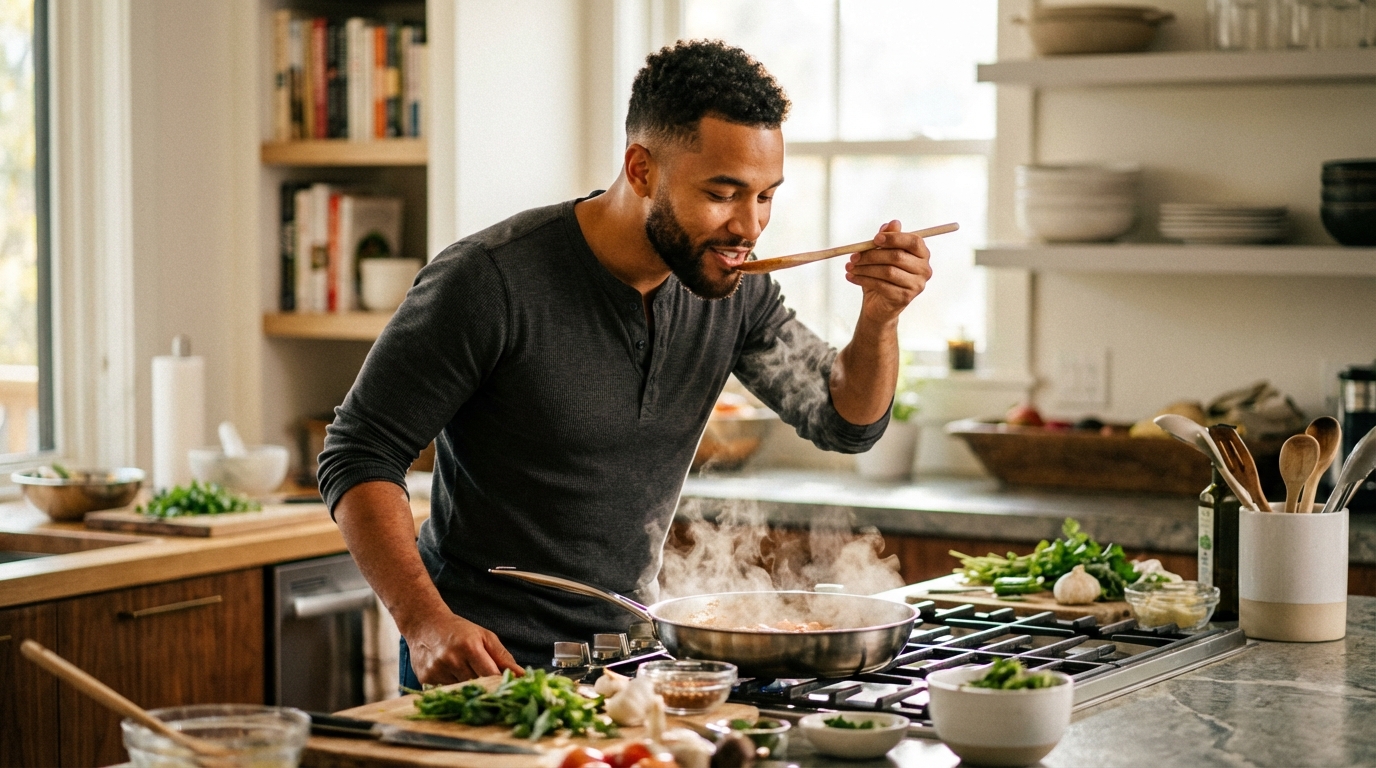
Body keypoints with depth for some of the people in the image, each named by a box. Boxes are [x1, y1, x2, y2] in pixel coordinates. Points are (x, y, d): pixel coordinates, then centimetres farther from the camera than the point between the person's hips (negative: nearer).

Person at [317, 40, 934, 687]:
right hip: (484, 658, -6)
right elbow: (360, 454, -16)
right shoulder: (490, 280, -21)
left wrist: (880, 318, -12)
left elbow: (845, 422, 9)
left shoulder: (731, 284, -3)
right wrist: (425, 624, -27)